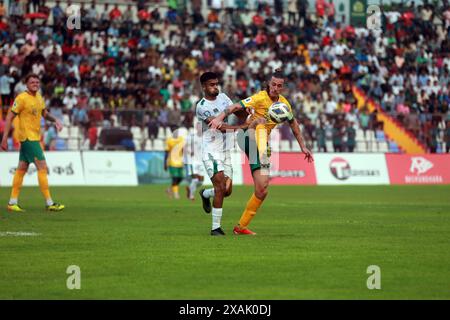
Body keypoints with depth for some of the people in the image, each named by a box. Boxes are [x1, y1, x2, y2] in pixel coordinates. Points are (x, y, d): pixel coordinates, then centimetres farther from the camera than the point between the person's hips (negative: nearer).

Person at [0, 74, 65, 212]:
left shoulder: (39, 97, 10)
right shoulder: (22, 98, -14)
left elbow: (44, 113, 24)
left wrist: (55, 120, 4)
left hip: (35, 137, 8)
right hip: (28, 137, -8)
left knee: (22, 168, 11)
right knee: (42, 167, -11)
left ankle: (12, 202, 16)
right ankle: (49, 203, -9)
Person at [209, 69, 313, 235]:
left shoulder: (284, 103, 7)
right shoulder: (260, 98, -13)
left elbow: (293, 124, 23)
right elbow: (236, 106, -26)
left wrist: (303, 146, 24)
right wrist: (220, 117, -43)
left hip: (262, 144, 5)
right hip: (249, 138, -5)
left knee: (262, 190, -3)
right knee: (261, 123, -38)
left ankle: (241, 226, 5)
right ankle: (263, 161, -55)